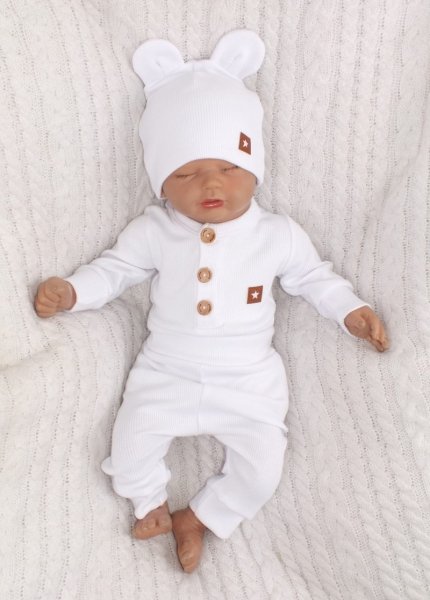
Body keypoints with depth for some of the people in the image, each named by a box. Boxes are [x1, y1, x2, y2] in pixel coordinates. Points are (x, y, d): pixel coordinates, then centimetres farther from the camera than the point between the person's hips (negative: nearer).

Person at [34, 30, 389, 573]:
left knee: (261, 471, -7)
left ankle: (197, 518, 20)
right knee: (129, 452, -7)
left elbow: (312, 277, 8)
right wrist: (70, 291, -11)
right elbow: (115, 268, 4)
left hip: (248, 381, 0)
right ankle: (152, 504, 27)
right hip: (166, 374, 1)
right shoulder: (153, 231, -7)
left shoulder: (279, 234, -6)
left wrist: (351, 310, -1)